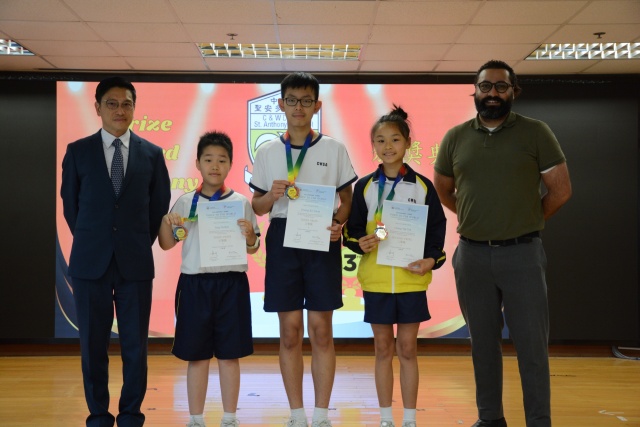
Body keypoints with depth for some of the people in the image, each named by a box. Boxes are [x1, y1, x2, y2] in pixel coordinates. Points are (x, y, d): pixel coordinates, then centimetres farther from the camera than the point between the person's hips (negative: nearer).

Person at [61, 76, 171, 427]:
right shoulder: (78, 151, 3)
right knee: (93, 344, 6)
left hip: (136, 262, 0)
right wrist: (91, 242, 11)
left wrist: (140, 244, 9)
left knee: (135, 345, 4)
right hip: (90, 263, 0)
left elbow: (160, 205, 10)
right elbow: (70, 203, 10)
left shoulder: (152, 154, 3)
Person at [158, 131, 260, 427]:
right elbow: (166, 244, 8)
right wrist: (166, 222, -11)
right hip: (194, 283, 1)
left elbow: (253, 248, 6)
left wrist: (249, 236, -15)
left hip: (231, 283, 0)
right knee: (197, 355, 6)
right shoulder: (185, 202, 5)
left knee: (229, 354, 6)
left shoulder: (241, 202, 3)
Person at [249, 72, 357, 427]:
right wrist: (272, 195, -10)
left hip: (322, 240, -1)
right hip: (282, 240, 1)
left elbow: (346, 199, 6)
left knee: (321, 330, 0)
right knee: (289, 331, 4)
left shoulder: (334, 149, 4)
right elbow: (257, 206, 11)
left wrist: (338, 223, -14)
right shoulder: (267, 152, 7)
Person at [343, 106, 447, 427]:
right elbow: (352, 228, 6)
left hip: (411, 278, -1)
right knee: (383, 348, 8)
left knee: (407, 349, 6)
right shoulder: (364, 187, 3)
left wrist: (431, 259, -12)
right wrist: (359, 243, -15)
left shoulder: (422, 186, 1)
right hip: (375, 279, 1)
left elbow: (437, 229, 3)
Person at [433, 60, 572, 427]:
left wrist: (526, 224, 7)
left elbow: (561, 190, 0)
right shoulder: (455, 138, 6)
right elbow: (443, 190, 20)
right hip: (472, 254, 3)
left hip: (522, 254, -3)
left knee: (532, 345, 1)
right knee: (483, 343, 12)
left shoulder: (535, 132, -2)